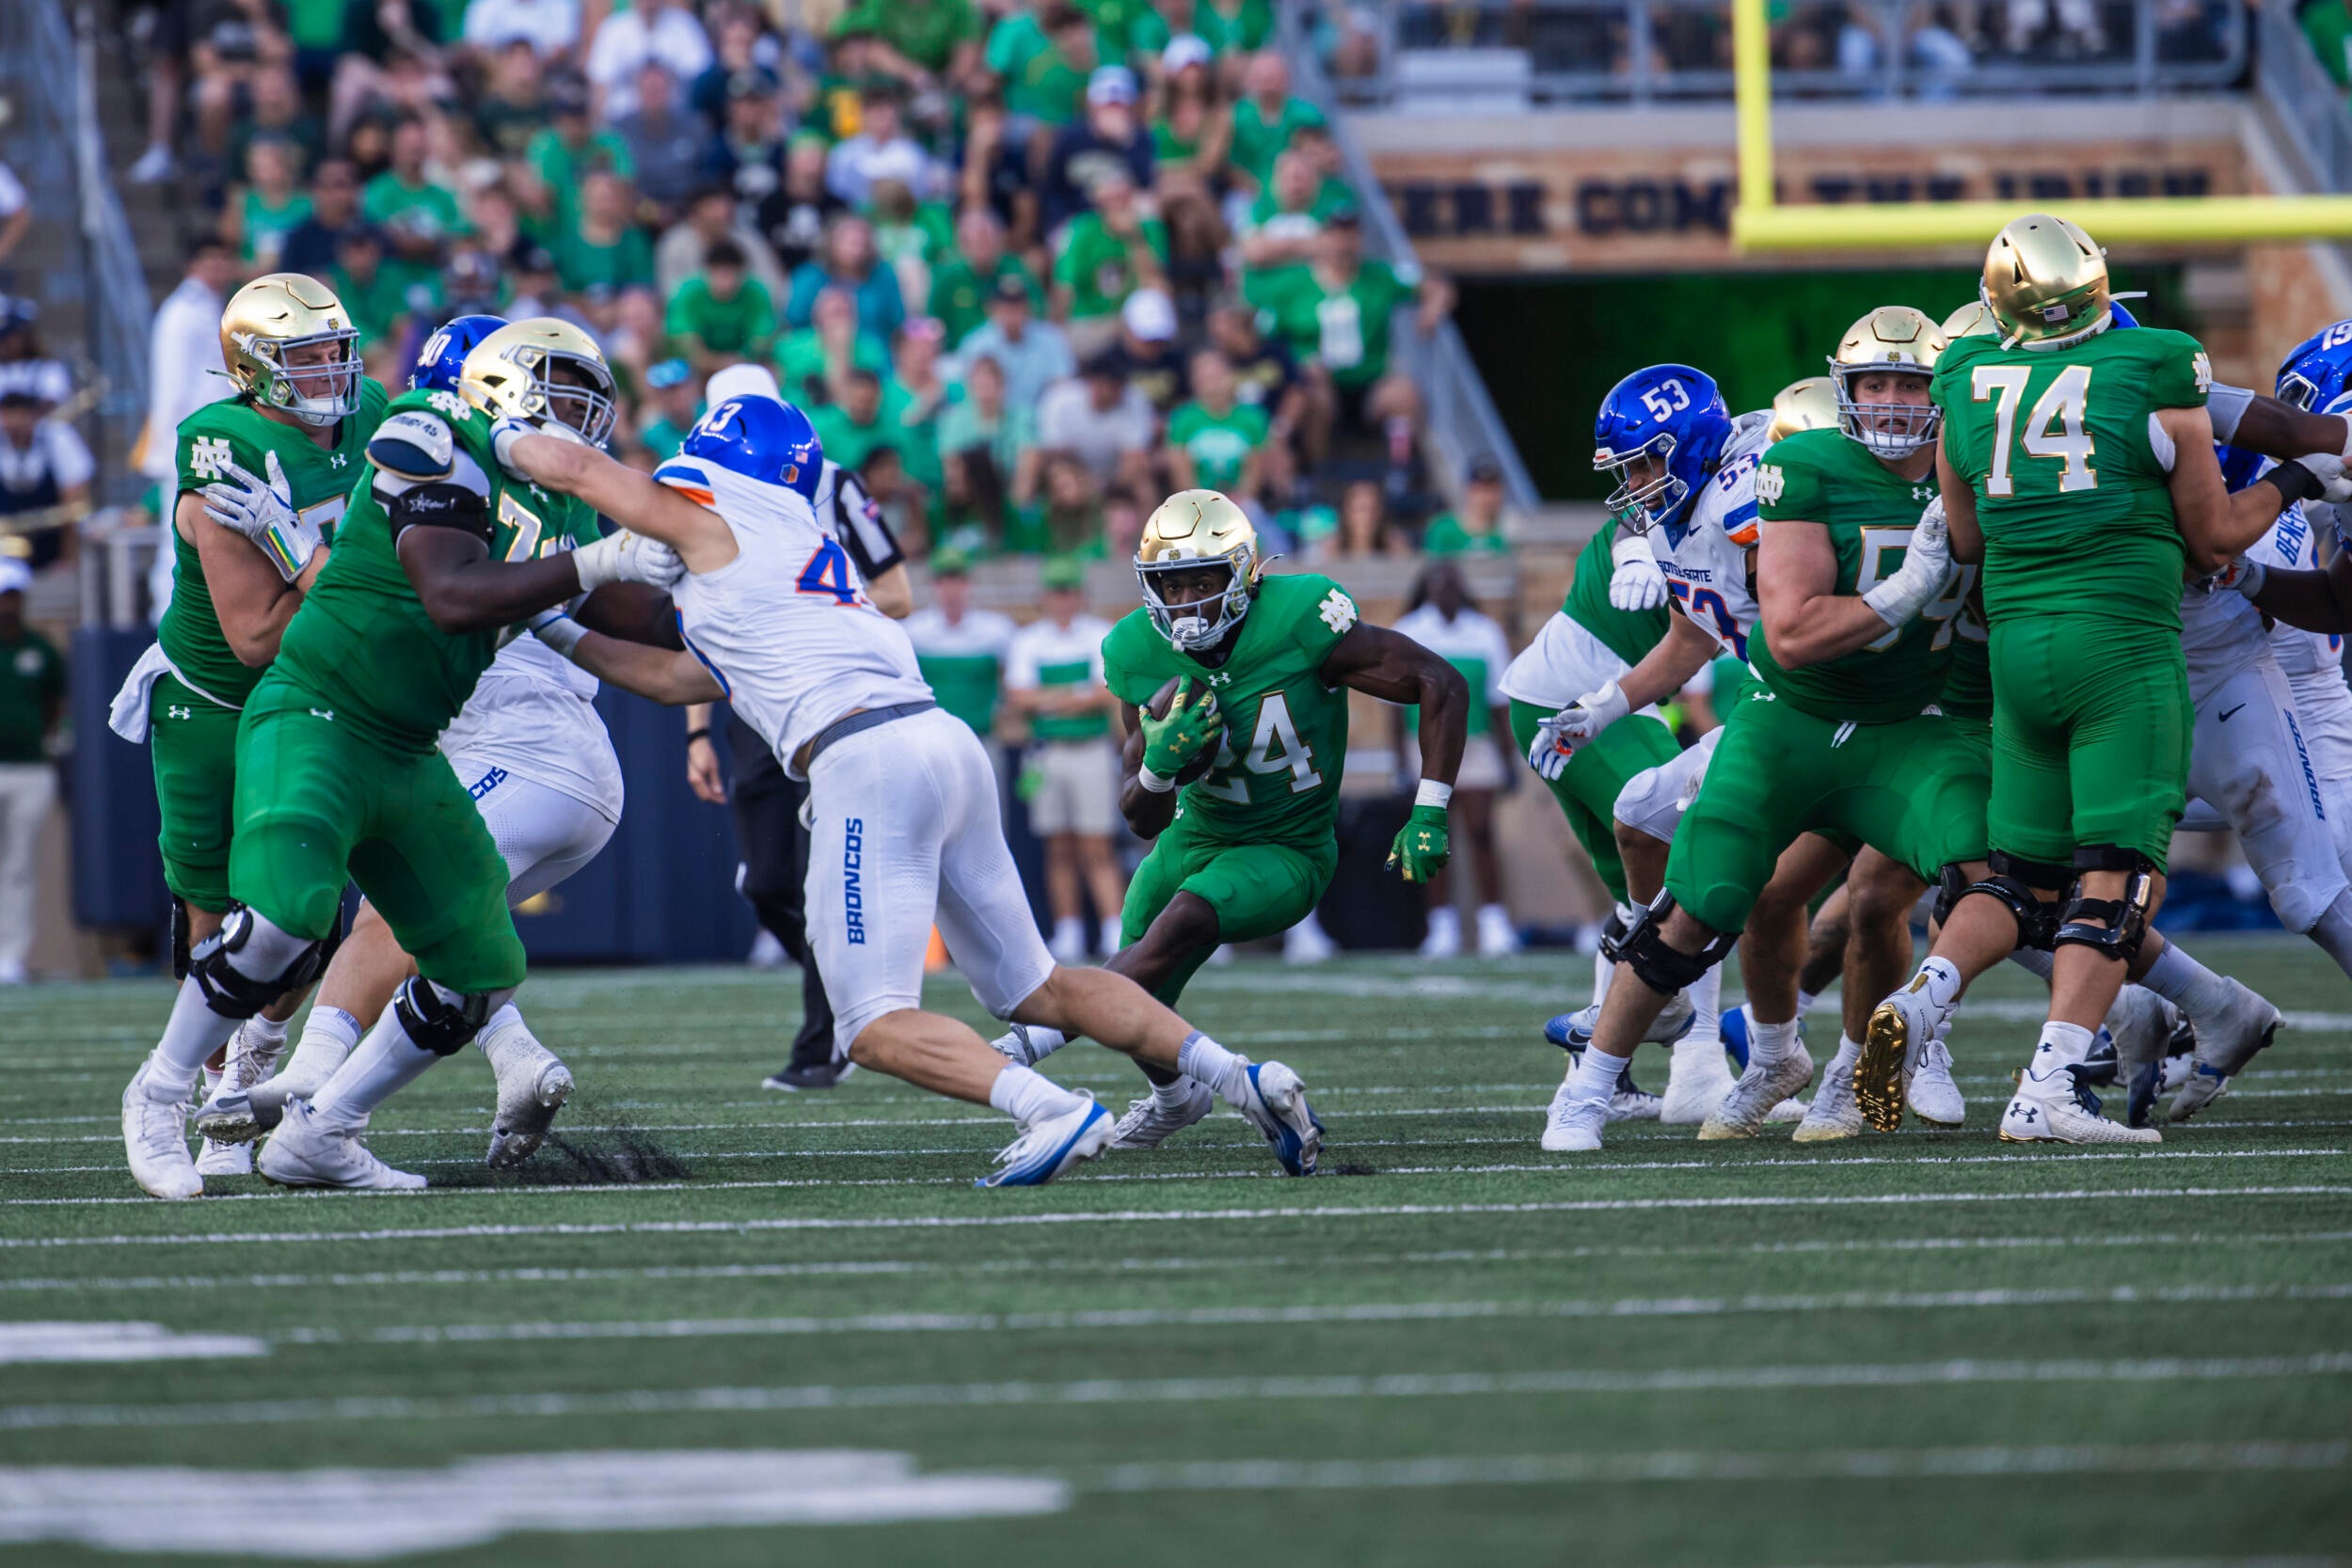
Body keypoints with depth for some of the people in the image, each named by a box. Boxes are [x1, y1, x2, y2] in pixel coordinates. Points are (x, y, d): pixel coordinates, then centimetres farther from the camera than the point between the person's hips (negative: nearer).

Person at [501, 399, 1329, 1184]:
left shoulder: (714, 523, 4)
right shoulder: (802, 548, 28)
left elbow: (572, 465, 13)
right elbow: (689, 678, 37)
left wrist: (509, 437, 33)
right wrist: (561, 638, 41)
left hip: (867, 760, -9)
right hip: (944, 743, 9)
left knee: (876, 1027, -9)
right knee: (1036, 990, 17)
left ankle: (1054, 1111, -29)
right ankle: (1239, 1076, 6)